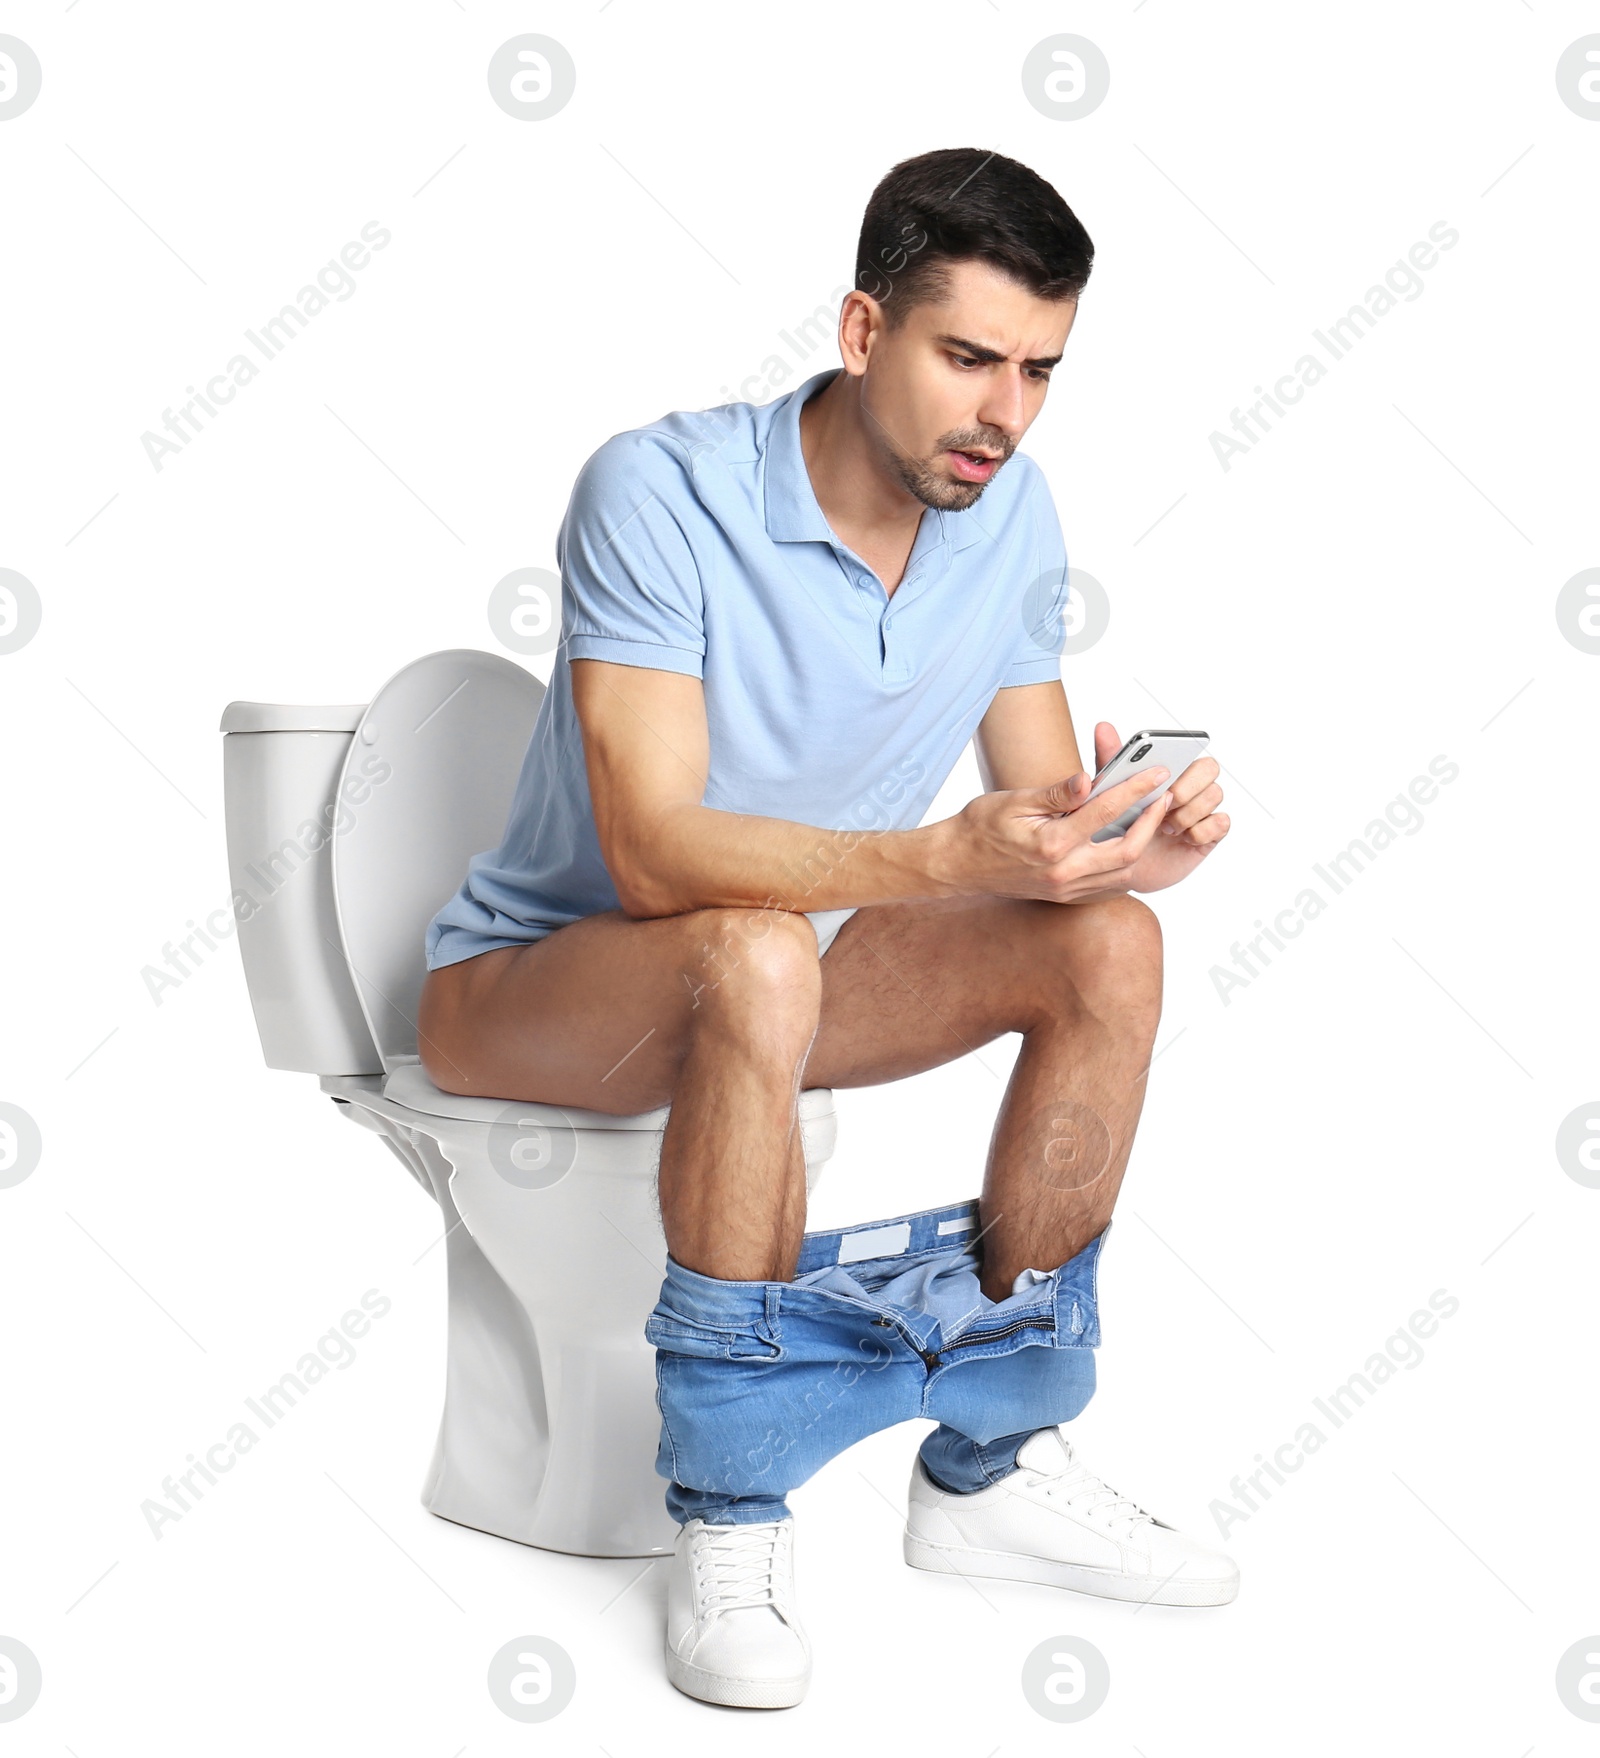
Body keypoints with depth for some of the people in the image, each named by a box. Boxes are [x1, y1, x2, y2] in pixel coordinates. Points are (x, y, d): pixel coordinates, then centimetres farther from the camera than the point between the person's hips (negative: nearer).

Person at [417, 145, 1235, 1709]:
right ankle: (729, 1513, -24)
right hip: (524, 987, -6)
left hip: (768, 966, 6)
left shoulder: (1011, 511, -5)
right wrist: (949, 856, -44)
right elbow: (654, 852, -32)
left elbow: (1035, 804, -1)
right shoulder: (660, 491, -24)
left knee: (1107, 944, -16)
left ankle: (991, 1465, -6)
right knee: (759, 957, -39)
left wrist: (1123, 839, -25)